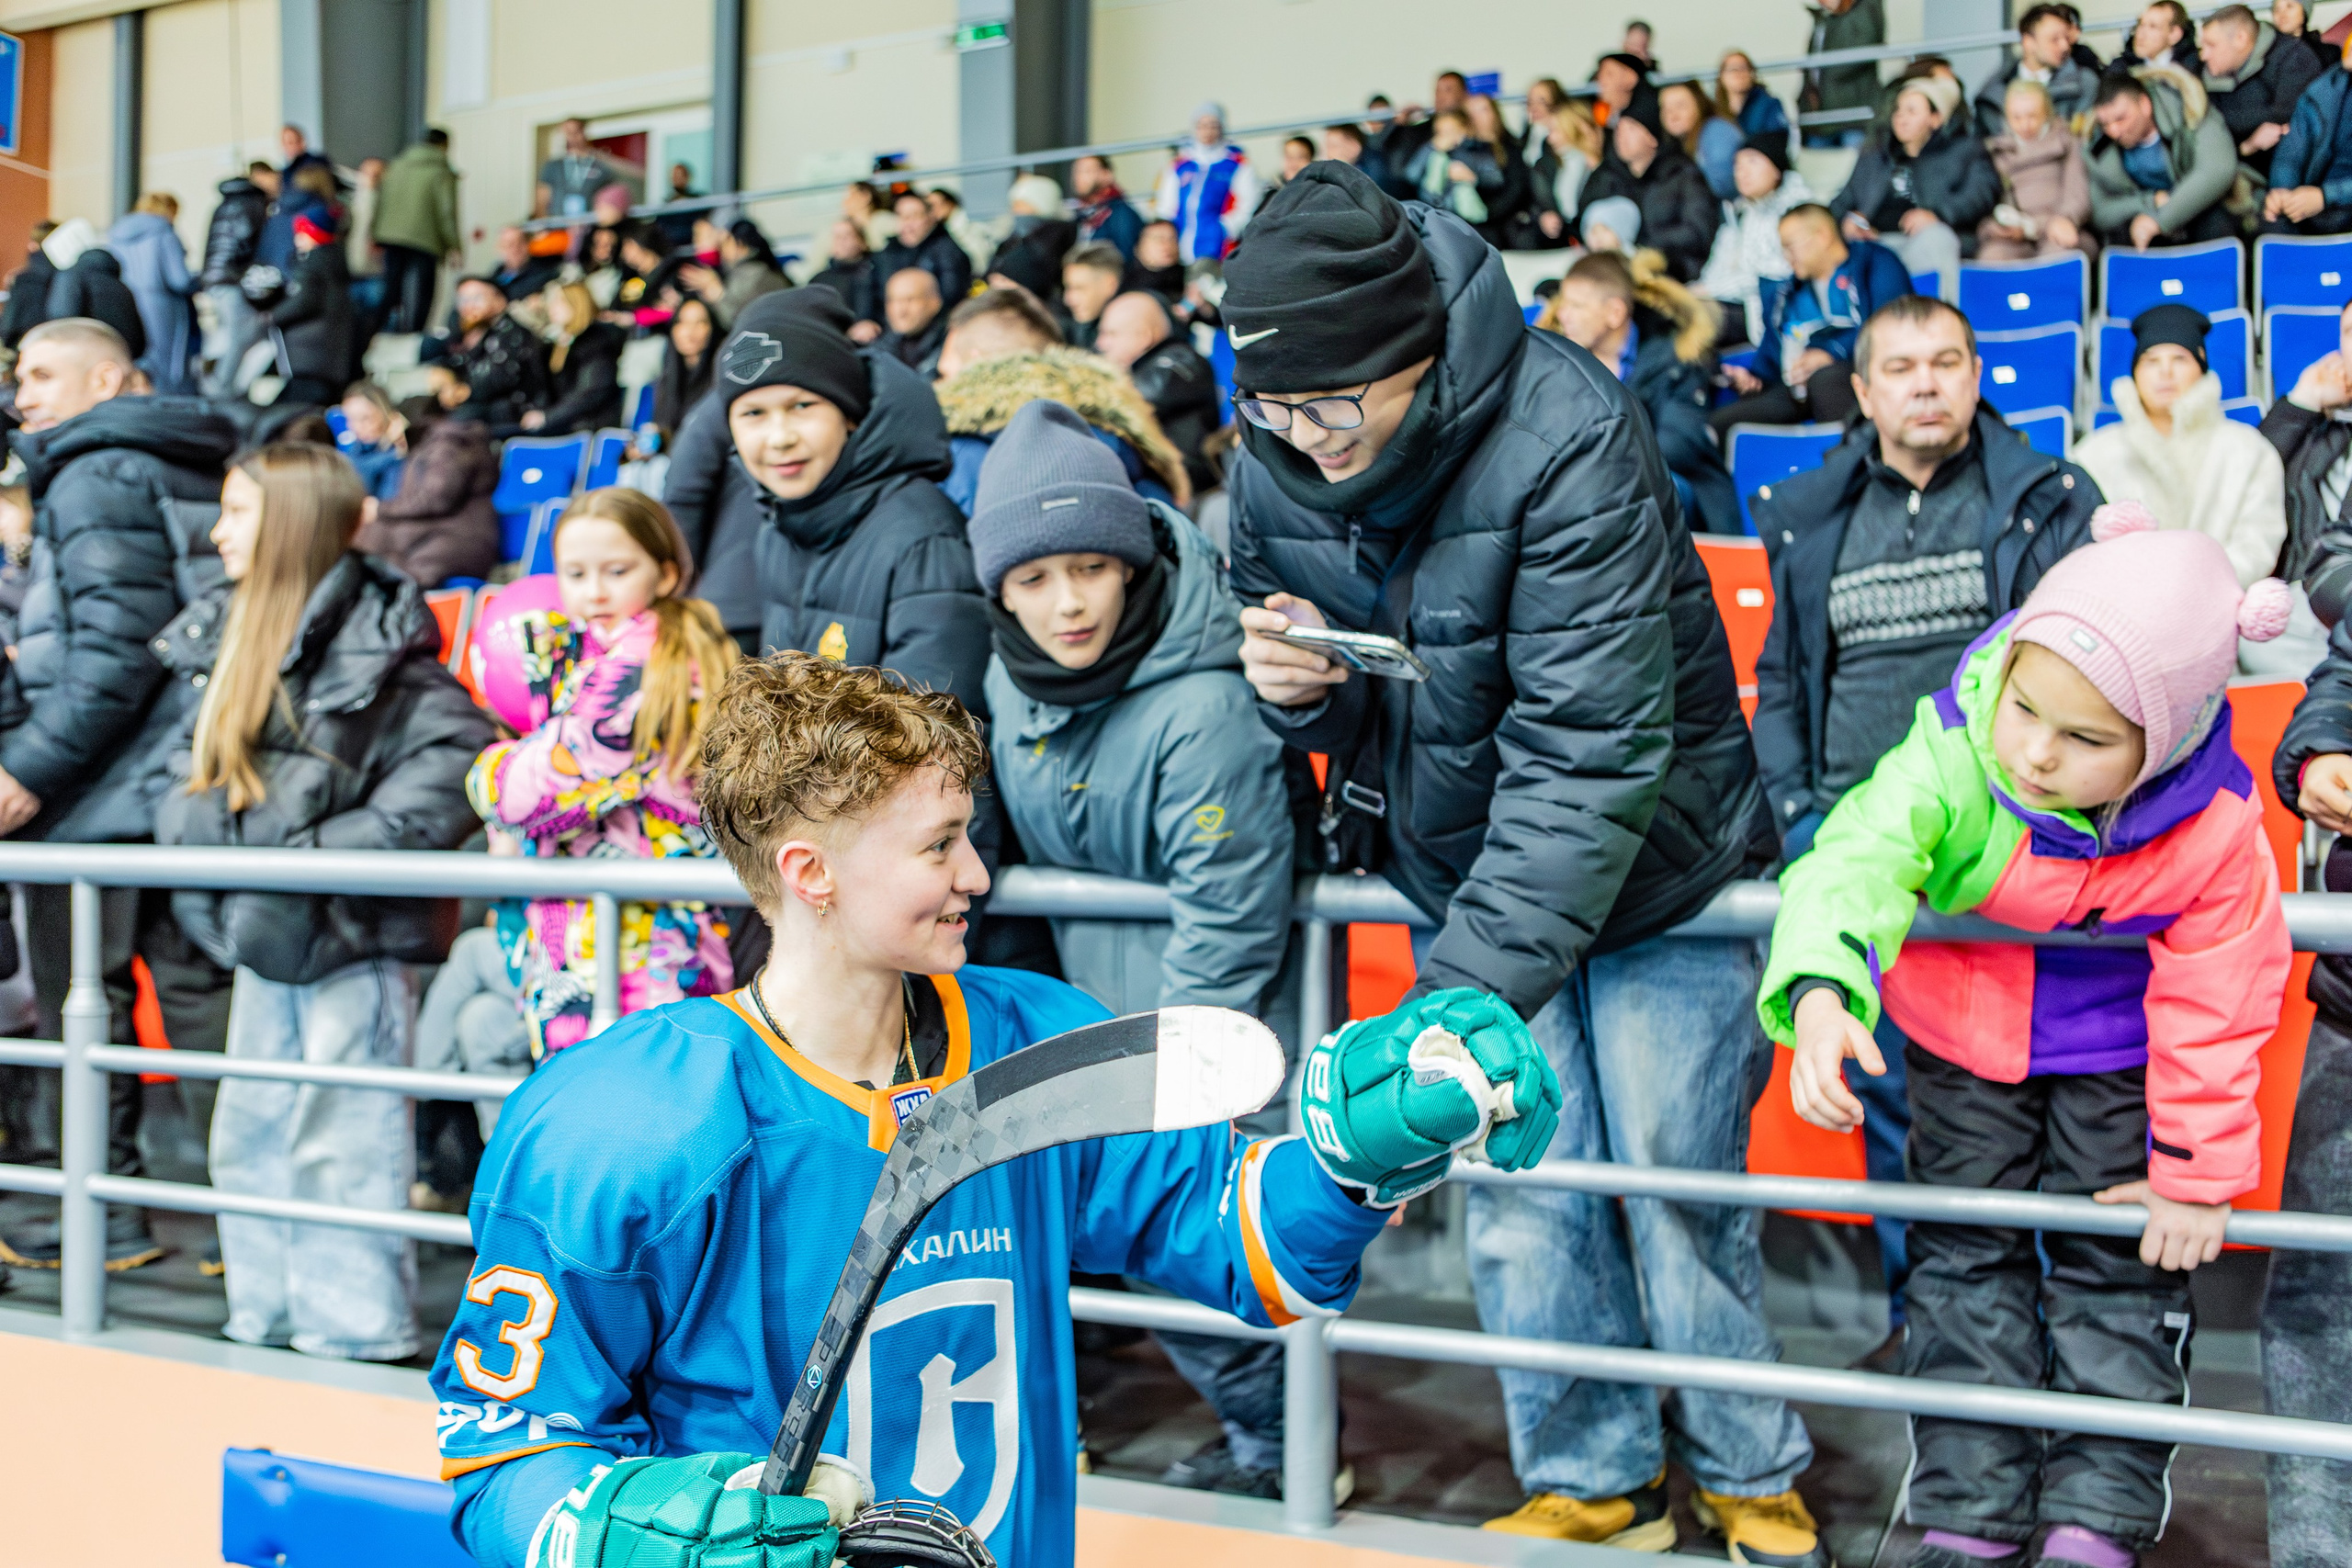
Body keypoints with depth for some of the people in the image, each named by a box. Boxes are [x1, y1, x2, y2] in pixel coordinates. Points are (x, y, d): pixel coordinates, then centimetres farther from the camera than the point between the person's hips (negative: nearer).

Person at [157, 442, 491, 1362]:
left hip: (350, 933, -9)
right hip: (262, 930, 9)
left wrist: (348, 846, -23)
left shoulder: (372, 640, -14)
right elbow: (193, 769, 21)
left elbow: (457, 753, -21)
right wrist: (185, 823, 0)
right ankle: (267, 1322, 28)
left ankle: (359, 1332, 9)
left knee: (344, 1140, -2)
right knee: (250, 1133, 16)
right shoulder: (229, 640, 12)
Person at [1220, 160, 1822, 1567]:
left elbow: (1587, 753, -33)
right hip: (1466, 866, 5)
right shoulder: (1272, 463, -10)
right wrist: (1301, 689, -20)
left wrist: (1462, 993, -39)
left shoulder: (1569, 436, -29)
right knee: (1518, 1188, 4)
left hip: (1651, 862, -4)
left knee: (1673, 1183, 2)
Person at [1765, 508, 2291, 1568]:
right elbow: (1856, 863, -44)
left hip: (2115, 1052, 0)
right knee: (1966, 1259, 7)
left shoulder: (2213, 826, -28)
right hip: (1964, 1032, 1)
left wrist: (2195, 1174, -9)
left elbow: (2213, 1012, -17)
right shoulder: (1949, 755, -33)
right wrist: (1820, 991, -65)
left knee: (2117, 1270, 5)